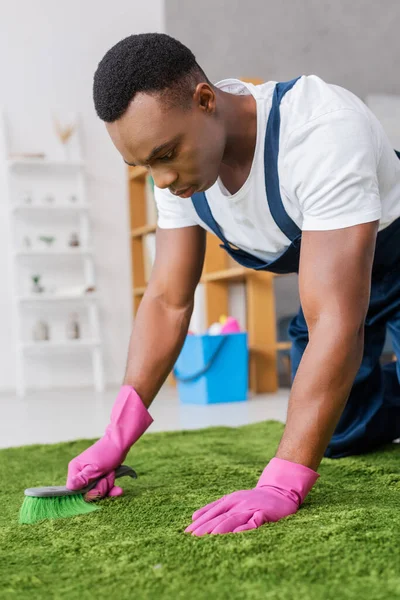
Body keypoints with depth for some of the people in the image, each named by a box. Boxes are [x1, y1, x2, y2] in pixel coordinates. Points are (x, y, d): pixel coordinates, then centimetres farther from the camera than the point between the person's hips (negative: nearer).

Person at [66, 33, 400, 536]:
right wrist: (116, 438, -22)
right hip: (328, 276, 6)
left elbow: (336, 321, -44)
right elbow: (168, 300, -14)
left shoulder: (321, 132, -41)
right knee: (341, 436, 6)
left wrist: (281, 486, -48)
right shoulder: (181, 156, -18)